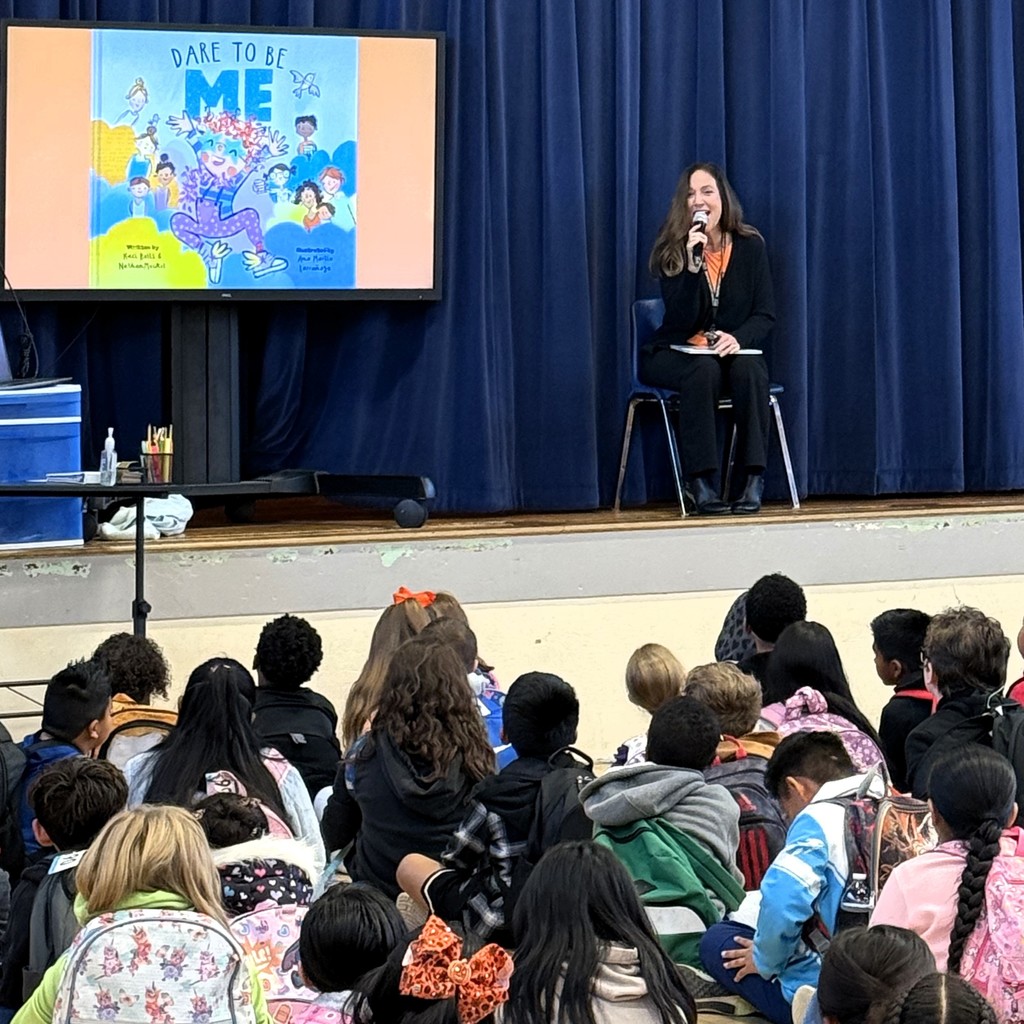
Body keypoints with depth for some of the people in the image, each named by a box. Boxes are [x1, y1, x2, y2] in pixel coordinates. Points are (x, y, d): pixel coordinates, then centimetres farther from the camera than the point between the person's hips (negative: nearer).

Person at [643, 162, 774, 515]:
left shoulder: (750, 246, 0)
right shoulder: (671, 250, -5)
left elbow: (765, 315, -2)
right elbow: (681, 321, -15)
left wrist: (738, 338, -23)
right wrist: (692, 264, -28)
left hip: (735, 352, 1)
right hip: (677, 353, -1)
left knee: (748, 368, -33)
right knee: (704, 370, -35)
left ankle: (755, 478, -33)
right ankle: (700, 482, -34)